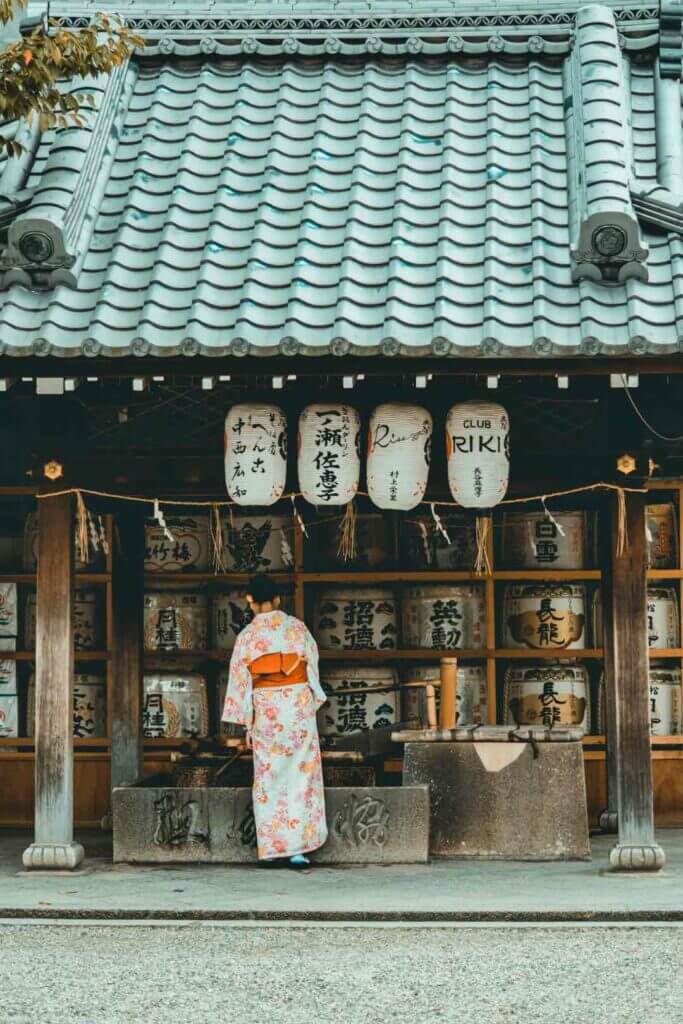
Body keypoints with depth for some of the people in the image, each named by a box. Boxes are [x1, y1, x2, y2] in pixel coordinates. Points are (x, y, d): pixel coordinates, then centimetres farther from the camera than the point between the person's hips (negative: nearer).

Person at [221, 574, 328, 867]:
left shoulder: (247, 636, -2)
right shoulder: (296, 627, 1)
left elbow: (240, 680, 0)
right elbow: (313, 664, 7)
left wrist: (246, 723, 7)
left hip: (265, 708, 0)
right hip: (299, 704, 0)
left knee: (268, 776, 7)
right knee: (301, 775, 3)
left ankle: (271, 846, 7)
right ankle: (298, 845, -1)